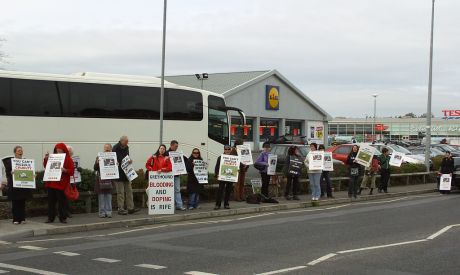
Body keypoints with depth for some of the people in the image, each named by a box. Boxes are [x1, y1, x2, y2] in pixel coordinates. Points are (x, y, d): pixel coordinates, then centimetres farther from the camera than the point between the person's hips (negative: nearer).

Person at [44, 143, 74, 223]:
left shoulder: (68, 159, -2)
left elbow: (72, 171, -7)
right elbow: (46, 167, 18)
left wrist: (65, 170, -25)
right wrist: (46, 159, 3)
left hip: (62, 184, -4)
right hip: (51, 183, 5)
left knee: (62, 202, -1)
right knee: (51, 201, 8)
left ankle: (63, 218, 7)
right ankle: (50, 218, 15)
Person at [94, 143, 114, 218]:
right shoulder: (99, 157, -2)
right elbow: (95, 168, -5)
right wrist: (97, 163, -23)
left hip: (109, 180, 2)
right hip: (101, 180, -2)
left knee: (108, 197, 6)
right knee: (101, 197, 2)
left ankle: (108, 212, 11)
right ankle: (102, 212, 8)